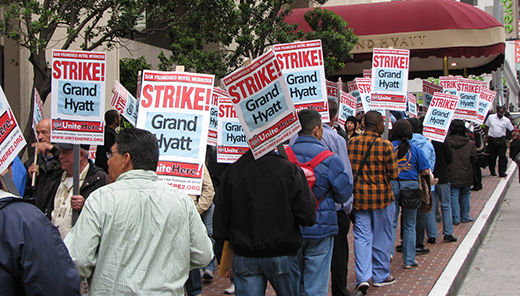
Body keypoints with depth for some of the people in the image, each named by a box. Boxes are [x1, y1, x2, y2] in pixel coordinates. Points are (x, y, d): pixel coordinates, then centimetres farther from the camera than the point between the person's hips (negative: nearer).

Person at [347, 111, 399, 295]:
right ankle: (381, 276, 22)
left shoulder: (351, 143, -1)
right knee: (381, 236, 11)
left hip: (359, 196, 3)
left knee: (362, 236, 6)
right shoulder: (385, 145, -12)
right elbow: (393, 174, -9)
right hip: (381, 196, -3)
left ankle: (363, 277, -3)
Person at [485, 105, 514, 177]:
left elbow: (512, 130, 5)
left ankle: (502, 172, -2)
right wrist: (486, 136, 4)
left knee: (502, 156, -4)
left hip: (501, 140, 0)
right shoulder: (490, 117, 0)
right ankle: (492, 171, 24)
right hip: (492, 139, 0)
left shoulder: (506, 120, -1)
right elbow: (486, 127, 9)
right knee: (492, 156, 10)